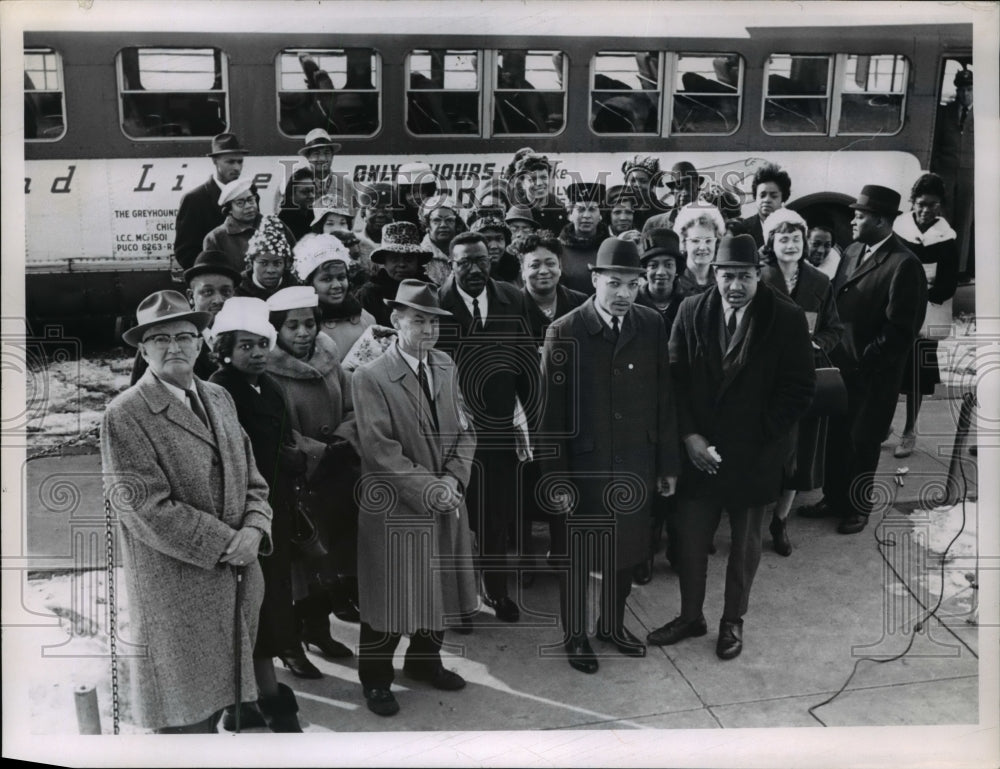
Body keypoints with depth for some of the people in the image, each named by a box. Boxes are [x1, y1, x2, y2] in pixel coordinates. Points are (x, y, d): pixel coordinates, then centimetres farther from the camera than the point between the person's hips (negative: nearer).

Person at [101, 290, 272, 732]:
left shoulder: (218, 398, 10)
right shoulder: (124, 416, -12)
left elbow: (251, 479, 11)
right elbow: (146, 509, -18)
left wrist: (254, 531, -8)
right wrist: (226, 544, -15)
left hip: (236, 580, 6)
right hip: (176, 592, -6)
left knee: (213, 699, 18)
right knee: (187, 717, 6)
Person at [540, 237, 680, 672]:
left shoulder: (651, 326, -3)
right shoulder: (564, 333, -13)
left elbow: (663, 399, 2)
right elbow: (552, 414, -11)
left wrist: (668, 464, 4)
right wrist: (556, 480, -11)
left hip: (636, 466, 4)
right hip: (584, 466, -3)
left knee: (626, 552, 18)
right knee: (576, 556, 13)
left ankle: (613, 625, 42)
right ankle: (575, 635, 34)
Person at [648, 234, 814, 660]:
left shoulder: (787, 318, -10)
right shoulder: (691, 311, -4)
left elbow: (800, 388, -8)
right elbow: (676, 378, -2)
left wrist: (759, 440, -12)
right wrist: (690, 437, -11)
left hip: (756, 454, -2)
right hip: (700, 449, 2)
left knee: (745, 543, 14)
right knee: (689, 537, 10)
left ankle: (733, 621, 33)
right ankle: (690, 616, 31)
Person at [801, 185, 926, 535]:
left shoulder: (904, 264, -17)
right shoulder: (851, 251, 6)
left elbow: (899, 329, -18)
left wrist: (863, 362, -17)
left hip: (872, 374, -6)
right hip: (839, 363, 6)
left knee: (862, 442, 9)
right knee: (835, 436, 16)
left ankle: (857, 509, 28)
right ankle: (833, 499, 33)